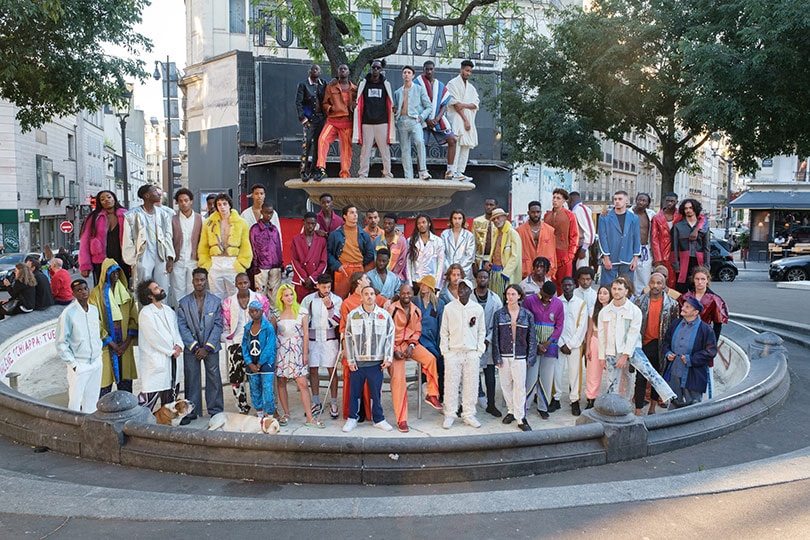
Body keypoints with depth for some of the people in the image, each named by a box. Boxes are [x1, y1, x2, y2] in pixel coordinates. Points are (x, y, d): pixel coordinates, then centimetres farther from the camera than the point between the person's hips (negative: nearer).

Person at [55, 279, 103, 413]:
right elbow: (61, 343, -11)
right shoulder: (68, 313, -13)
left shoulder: (94, 310, 5)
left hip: (96, 362, 6)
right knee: (75, 402, -1)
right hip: (79, 365, -6)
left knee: (92, 401, 14)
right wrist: (73, 364, -12)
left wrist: (99, 351, 12)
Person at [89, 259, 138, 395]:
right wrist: (111, 343, -11)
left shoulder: (125, 291, 8)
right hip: (106, 342, -4)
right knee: (105, 378, -3)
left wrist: (127, 342, -6)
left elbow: (133, 317, 5)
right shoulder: (97, 293, -4)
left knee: (125, 378, 8)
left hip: (125, 342, 4)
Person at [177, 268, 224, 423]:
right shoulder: (183, 302, 3)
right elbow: (182, 327, -1)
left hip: (211, 347, 0)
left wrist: (207, 347, -9)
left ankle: (216, 411, 12)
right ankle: (191, 412, 14)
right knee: (191, 380, 4)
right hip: (191, 348, 0)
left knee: (214, 379, 3)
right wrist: (194, 347, -10)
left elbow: (218, 325, -1)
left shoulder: (216, 301, 3)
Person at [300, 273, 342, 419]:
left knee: (332, 370, 1)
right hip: (312, 338, 2)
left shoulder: (337, 300, -2)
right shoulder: (308, 299, 2)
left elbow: (337, 321, -8)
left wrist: (330, 307, -22)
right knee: (313, 370, 5)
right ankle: (316, 403, 17)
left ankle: (334, 404, 8)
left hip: (330, 339, -2)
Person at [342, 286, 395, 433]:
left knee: (376, 392, 7)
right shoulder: (353, 315, 1)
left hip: (376, 361, 0)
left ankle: (379, 419, 21)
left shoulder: (385, 315, 2)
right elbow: (348, 337, 3)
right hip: (357, 361, 0)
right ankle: (352, 419, 22)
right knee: (354, 392, 7)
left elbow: (390, 337, 5)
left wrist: (388, 358, 0)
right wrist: (350, 360, -1)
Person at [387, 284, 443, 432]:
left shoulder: (416, 311, 4)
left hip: (410, 344, 4)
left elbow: (417, 331, 9)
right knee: (398, 379, -11)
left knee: (430, 358, -22)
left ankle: (432, 395, -4)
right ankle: (401, 420, -4)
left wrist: (411, 346, -9)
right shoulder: (392, 309, -11)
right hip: (395, 345, -4)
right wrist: (394, 350, -15)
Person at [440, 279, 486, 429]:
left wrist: (479, 350, 2)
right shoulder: (449, 308, 0)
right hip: (453, 353, -1)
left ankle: (469, 415, 18)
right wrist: (445, 351, -2)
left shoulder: (478, 308, 3)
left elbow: (482, 331, 9)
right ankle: (449, 415, 12)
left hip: (472, 353, 1)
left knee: (471, 385, 5)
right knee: (451, 384, 1)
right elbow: (444, 331, 4)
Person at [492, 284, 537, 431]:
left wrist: (531, 357, -1)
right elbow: (495, 336, 2)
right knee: (506, 385, 9)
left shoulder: (527, 315, 1)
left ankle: (521, 419, 3)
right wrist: (497, 357, -3)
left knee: (520, 386, -3)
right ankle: (511, 411, 27)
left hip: (520, 356, -1)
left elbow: (531, 337, 4)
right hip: (504, 355, 1)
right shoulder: (499, 314, 1)